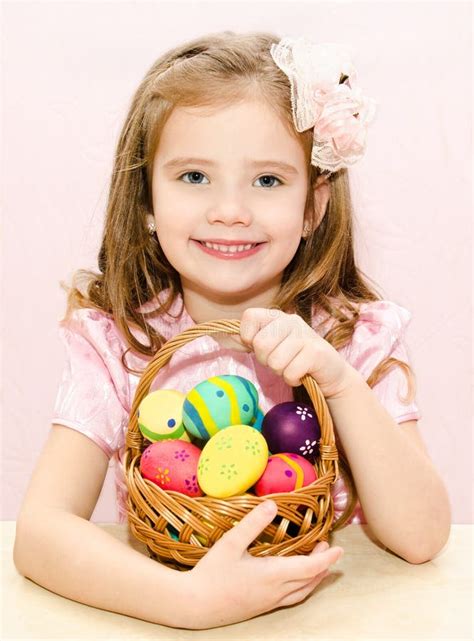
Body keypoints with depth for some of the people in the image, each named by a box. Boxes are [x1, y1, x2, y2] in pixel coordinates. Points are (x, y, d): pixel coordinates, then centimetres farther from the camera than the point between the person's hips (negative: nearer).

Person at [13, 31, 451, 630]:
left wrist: (342, 382, -26)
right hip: (161, 622, 1)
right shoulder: (111, 336, -9)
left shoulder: (361, 335, -8)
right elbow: (39, 533, -18)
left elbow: (420, 537, -14)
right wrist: (192, 599, -32)